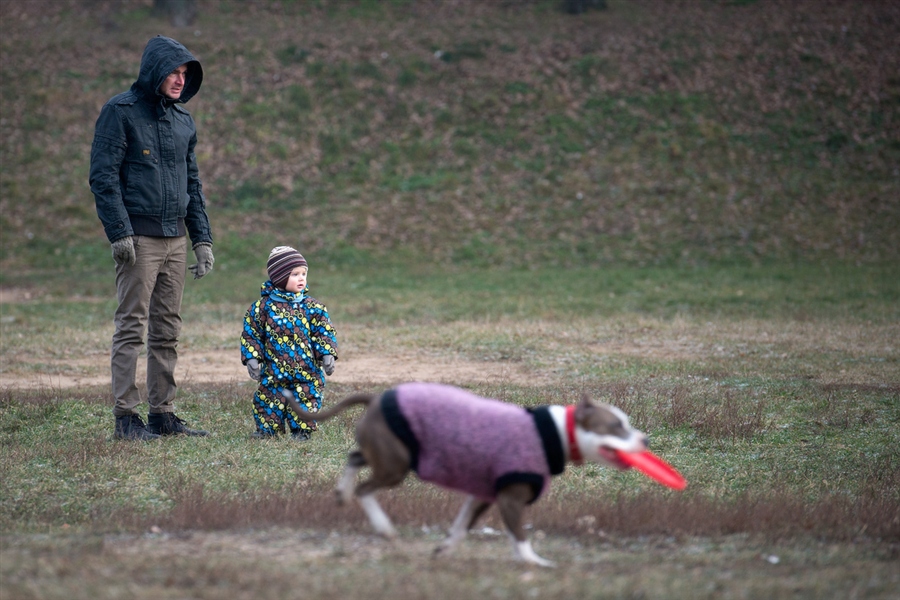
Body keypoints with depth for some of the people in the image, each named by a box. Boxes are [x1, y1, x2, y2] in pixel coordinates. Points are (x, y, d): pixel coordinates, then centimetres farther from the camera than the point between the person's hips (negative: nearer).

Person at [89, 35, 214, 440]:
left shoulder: (182, 120, 16)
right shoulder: (121, 112, -5)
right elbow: (103, 175, -10)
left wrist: (202, 239, 14)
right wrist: (120, 232, -17)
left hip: (175, 240, 7)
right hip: (138, 239, -7)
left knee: (168, 331, 8)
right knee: (132, 328, -7)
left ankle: (163, 414, 12)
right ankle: (126, 418, -5)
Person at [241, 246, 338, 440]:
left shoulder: (312, 307, 3)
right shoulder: (263, 307, 0)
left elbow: (324, 333, 4)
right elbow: (251, 334, 5)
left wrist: (327, 354, -10)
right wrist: (251, 358, -6)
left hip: (307, 373, 1)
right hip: (274, 372, -1)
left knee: (305, 409, 0)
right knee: (268, 405, 1)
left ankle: (301, 430, 19)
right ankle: (266, 429, 21)